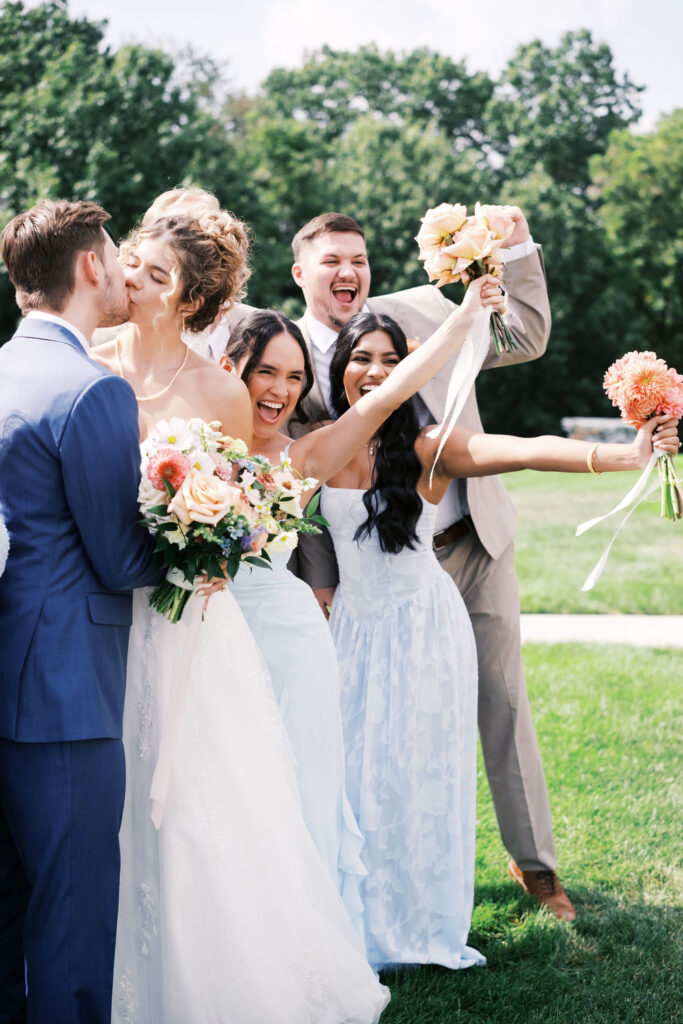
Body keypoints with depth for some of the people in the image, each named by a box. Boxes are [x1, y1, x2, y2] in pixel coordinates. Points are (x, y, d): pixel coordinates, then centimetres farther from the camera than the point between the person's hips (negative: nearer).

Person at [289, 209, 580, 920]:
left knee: (504, 702, 8)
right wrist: (316, 582, -7)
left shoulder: (422, 311, 3)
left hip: (476, 546, 3)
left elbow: (526, 338, 12)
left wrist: (517, 248, 2)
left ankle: (533, 860, 21)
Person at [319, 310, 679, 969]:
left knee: (416, 773, 1)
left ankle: (422, 927, 18)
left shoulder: (425, 449, -11)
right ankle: (361, 925, 21)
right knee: (353, 774, 5)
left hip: (422, 626, -3)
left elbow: (522, 451, -26)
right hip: (353, 626, 3)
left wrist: (625, 454, -39)